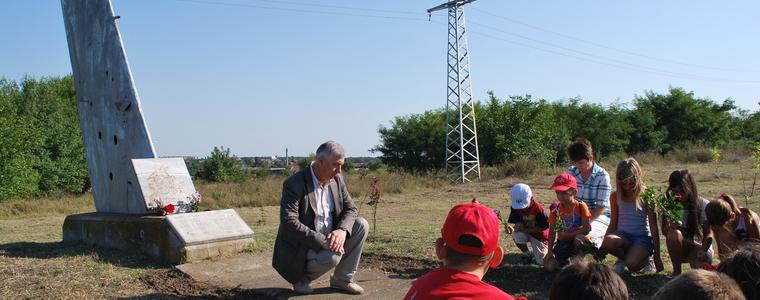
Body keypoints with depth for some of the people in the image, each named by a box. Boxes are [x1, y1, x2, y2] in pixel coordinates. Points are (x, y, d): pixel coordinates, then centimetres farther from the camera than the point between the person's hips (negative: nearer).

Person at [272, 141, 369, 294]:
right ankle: (302, 278, 0)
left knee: (361, 224, -8)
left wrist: (342, 230, -21)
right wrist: (322, 241, -33)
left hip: (328, 238, 7)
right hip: (301, 246, -7)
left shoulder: (337, 179, 0)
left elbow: (350, 208, 2)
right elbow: (289, 223, -29)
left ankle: (342, 279, 4)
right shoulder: (294, 184, -22)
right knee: (333, 256, -33)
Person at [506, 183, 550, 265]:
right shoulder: (515, 208, -15)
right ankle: (527, 254, -4)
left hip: (539, 235, -3)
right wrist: (512, 229, -39)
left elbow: (544, 227, -23)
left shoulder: (538, 208, -26)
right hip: (526, 233, 3)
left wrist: (525, 230, -30)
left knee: (541, 261, -11)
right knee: (517, 235, -33)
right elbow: (518, 224, -13)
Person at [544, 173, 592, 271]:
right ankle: (566, 260, 13)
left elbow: (586, 229, -14)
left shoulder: (581, 206, -7)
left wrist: (567, 234, -18)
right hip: (562, 242, 2)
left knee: (579, 238, -41)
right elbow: (552, 232, 3)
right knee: (549, 266, -20)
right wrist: (550, 251, -7)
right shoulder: (555, 210, 1)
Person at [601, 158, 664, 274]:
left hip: (642, 237, -2)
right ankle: (623, 259, -1)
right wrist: (601, 249, 3)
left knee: (632, 265, -31)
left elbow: (654, 228, -3)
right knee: (608, 242, -34)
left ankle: (646, 258, 6)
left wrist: (657, 257, -4)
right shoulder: (615, 196, 3)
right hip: (622, 235, 3)